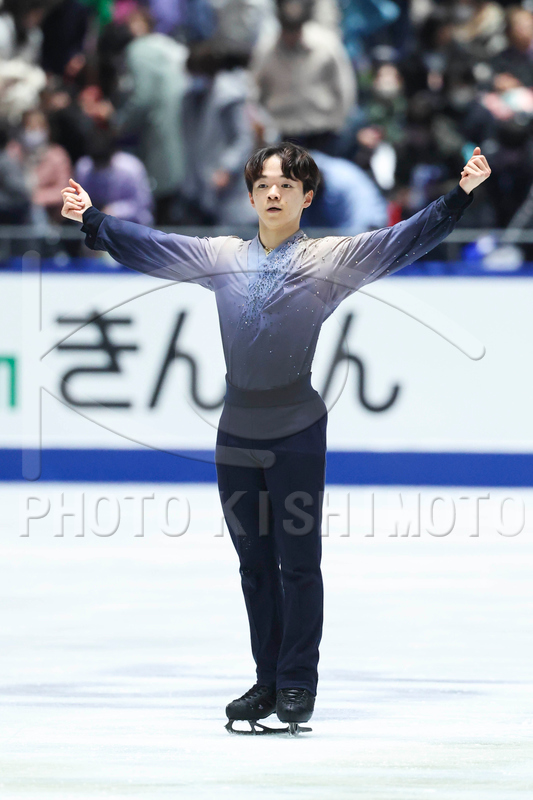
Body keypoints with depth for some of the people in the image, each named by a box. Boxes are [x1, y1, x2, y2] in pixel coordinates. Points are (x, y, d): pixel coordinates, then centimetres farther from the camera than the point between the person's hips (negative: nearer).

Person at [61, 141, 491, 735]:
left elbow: (403, 241, -8)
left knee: (298, 562, 0)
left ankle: (298, 684, 7)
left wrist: (460, 195, -17)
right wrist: (92, 220, 14)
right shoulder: (221, 257, 9)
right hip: (236, 433, 4)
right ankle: (268, 680, 18)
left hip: (297, 433, -4)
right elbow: (147, 246, 16)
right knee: (254, 562, 10)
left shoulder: (331, 259, -1)